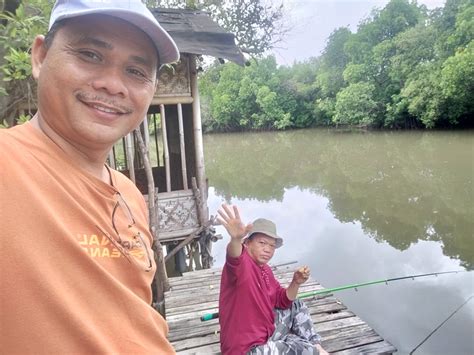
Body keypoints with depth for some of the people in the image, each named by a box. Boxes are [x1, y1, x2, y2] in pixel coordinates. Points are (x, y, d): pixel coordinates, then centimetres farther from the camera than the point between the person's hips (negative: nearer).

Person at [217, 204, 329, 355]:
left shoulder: (265, 269, 4)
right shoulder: (241, 264, -24)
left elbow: (282, 301, 9)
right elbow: (234, 258, -50)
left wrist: (296, 283, -9)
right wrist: (236, 239, -72)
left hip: (266, 331, 9)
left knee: (297, 306, 16)